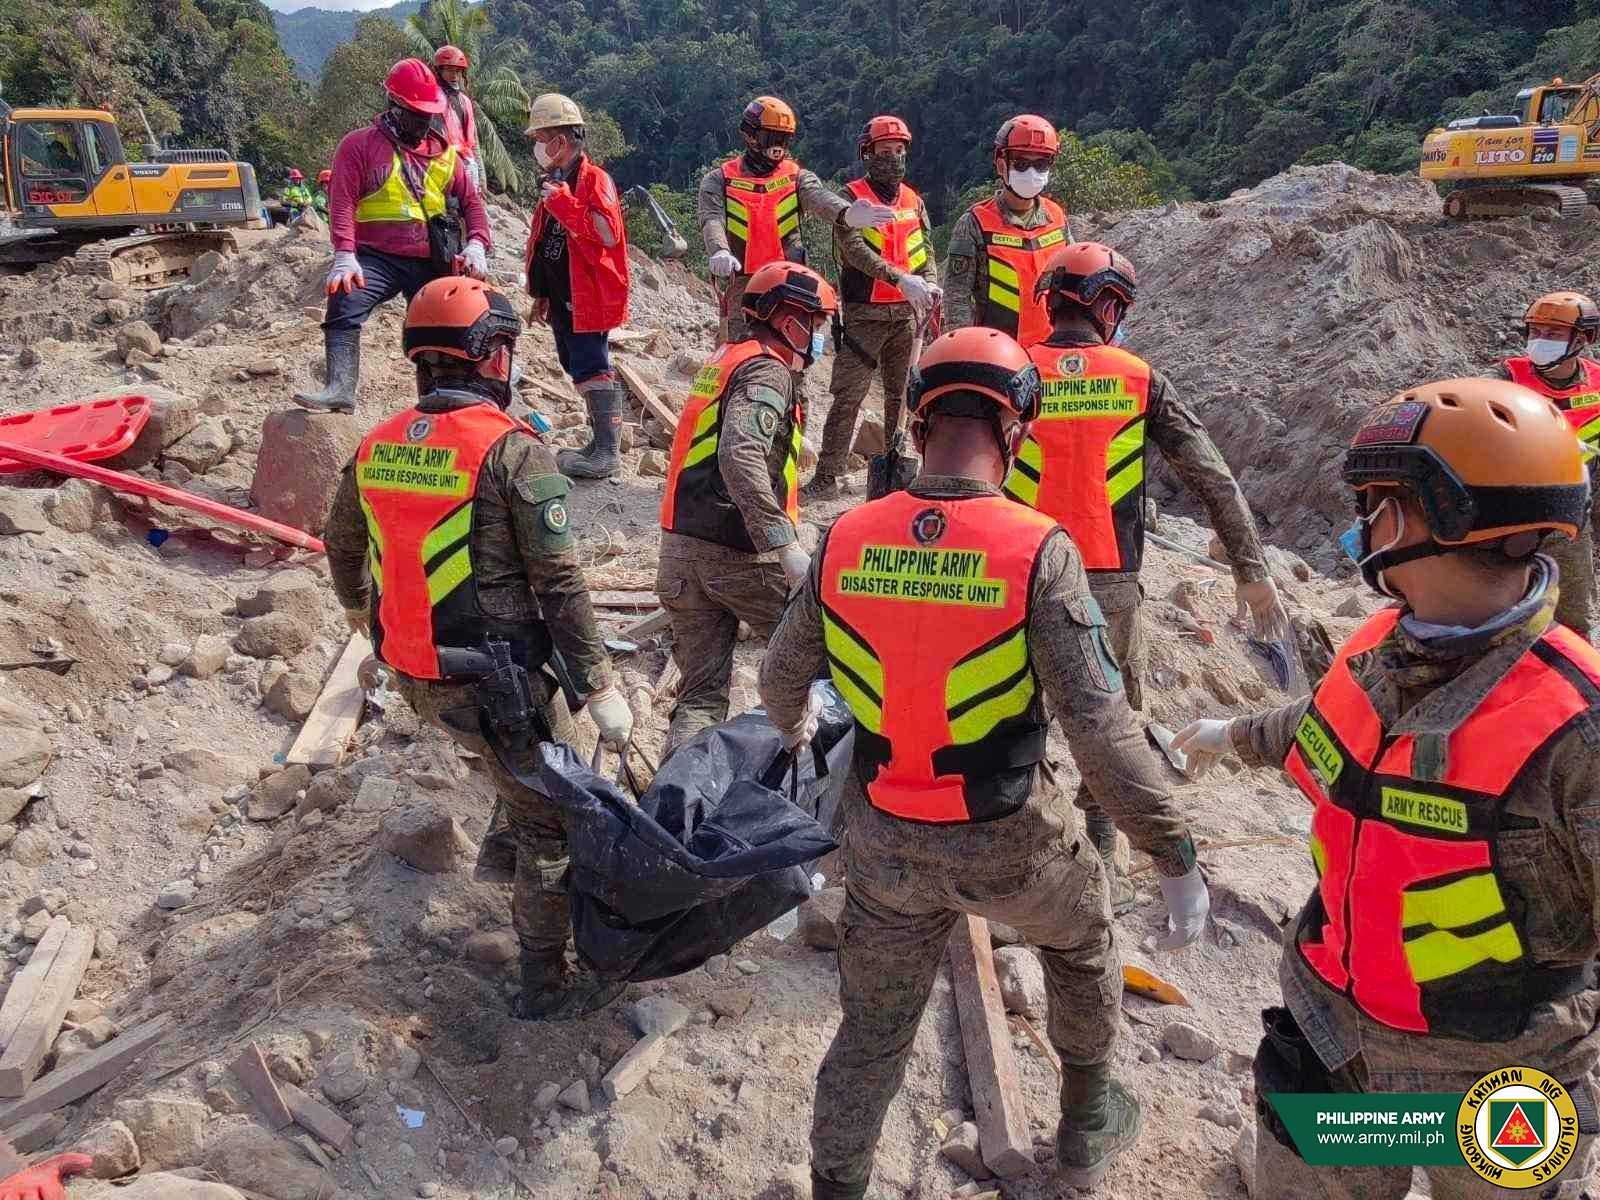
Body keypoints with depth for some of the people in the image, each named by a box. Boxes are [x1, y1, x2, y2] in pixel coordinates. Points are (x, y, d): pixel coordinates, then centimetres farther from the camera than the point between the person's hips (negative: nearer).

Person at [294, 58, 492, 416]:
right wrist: (345, 255, -21)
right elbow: (342, 201, -6)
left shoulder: (444, 153, 16)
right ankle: (340, 389, -34)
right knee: (344, 308, -29)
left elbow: (471, 201, 16)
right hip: (377, 257, -4)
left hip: (432, 263, 4)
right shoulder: (360, 144, 4)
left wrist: (476, 244, -4)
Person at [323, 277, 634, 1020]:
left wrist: (359, 609, 39)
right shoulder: (513, 450, -17)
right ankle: (545, 985, 17)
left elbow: (342, 548, 19)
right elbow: (560, 585, -18)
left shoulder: (377, 446, 3)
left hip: (411, 674, 7)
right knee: (554, 820, 8)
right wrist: (600, 686, -11)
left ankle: (512, 835, 53)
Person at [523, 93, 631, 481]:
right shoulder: (554, 183, 17)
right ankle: (601, 443, 22)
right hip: (562, 299, 10)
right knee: (577, 367, 13)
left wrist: (562, 203, -23)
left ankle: (608, 452, -9)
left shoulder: (594, 179, -11)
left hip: (588, 296, -10)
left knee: (591, 368, -12)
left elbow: (608, 233, -25)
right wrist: (541, 294, 25)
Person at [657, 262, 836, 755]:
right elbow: (741, 459, -29)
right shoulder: (768, 372, -11)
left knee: (702, 690, 9)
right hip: (740, 553, -8)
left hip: (681, 548, 8)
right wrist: (785, 544, -32)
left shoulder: (726, 358, 18)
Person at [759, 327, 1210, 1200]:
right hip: (1005, 840, -2)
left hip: (884, 836, 2)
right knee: (1080, 939, 31)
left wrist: (794, 725, 29)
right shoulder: (1038, 551, -20)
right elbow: (1102, 730, -22)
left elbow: (780, 677, 6)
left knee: (873, 1030, 21)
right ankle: (1087, 1125, 50)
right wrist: (1177, 859, -11)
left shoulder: (846, 539, -8)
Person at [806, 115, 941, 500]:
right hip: (864, 314, -5)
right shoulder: (852, 197, -2)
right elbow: (855, 250, -17)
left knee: (902, 394, 10)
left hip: (906, 314, 5)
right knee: (847, 396, -6)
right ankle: (826, 477, -4)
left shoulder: (914, 201, 15)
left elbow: (925, 252, 14)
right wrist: (900, 279, -29)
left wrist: (930, 283, -8)